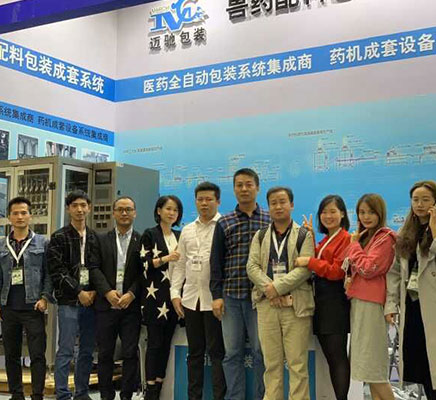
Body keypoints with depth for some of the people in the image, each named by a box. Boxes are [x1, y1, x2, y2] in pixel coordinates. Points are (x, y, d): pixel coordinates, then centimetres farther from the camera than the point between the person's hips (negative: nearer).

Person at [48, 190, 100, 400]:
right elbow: (57, 271, -7)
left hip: (91, 299, 4)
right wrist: (79, 292, -11)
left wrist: (94, 291, -4)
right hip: (69, 302, -4)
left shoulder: (95, 238, 12)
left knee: (87, 350, 9)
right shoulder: (59, 237, 0)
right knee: (66, 351, -4)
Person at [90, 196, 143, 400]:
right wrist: (108, 292, -11)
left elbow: (144, 272, -1)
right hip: (106, 305, 1)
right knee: (105, 353, 6)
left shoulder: (142, 241, 5)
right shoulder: (101, 240, 10)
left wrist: (131, 294, -12)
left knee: (130, 353, 0)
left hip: (131, 305, -1)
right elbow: (95, 269, 2)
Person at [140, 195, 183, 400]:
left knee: (167, 343, 6)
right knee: (154, 343, -5)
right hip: (155, 296, -5)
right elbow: (145, 264, -8)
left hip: (174, 296, 5)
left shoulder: (179, 236, 15)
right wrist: (166, 258, -19)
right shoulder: (150, 234, 0)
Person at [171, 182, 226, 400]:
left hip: (215, 299, -5)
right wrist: (175, 293, 7)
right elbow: (180, 264, 16)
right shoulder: (187, 230, 15)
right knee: (195, 352, 13)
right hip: (190, 299, 6)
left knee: (216, 352, -1)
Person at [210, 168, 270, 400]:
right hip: (231, 296, 2)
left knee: (261, 351, 2)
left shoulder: (270, 220, 5)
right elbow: (216, 261, 8)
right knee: (232, 352, 6)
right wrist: (216, 295, 1)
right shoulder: (224, 223, 10)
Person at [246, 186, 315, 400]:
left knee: (297, 363, -1)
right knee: (271, 363, 7)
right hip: (267, 304, 3)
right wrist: (269, 289, -12)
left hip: (296, 304, -3)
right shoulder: (260, 236, 14)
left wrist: (278, 287, -15)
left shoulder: (304, 235, 4)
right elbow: (252, 266, 4)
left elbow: (304, 268, -8)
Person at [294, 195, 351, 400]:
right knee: (330, 358, 11)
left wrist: (309, 262, -17)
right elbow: (318, 262, 7)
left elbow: (337, 271, -14)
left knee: (338, 357, -6)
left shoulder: (346, 239, -10)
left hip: (336, 304, -9)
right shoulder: (324, 240, 19)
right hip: (320, 303, 9)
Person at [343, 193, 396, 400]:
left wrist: (354, 244, -5)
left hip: (370, 303, -9)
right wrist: (350, 280, 4)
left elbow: (368, 269, -16)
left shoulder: (384, 238, -8)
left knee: (372, 366, -8)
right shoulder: (364, 236, 19)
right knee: (368, 367, 9)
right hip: (358, 300, 9)